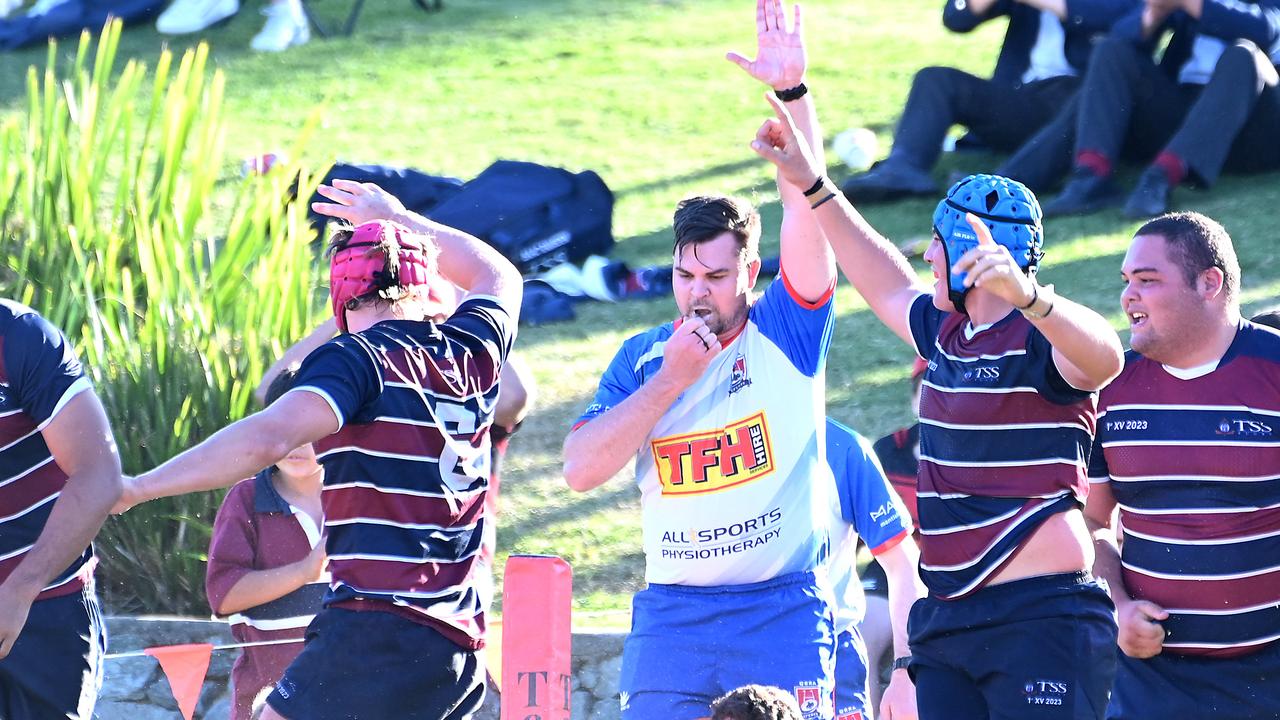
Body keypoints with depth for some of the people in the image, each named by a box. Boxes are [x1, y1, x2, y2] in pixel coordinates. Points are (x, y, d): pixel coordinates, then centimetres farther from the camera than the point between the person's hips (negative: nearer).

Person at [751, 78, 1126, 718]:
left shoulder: (1039, 341, -11)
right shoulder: (947, 332, 17)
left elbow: (1105, 357, -33)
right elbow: (888, 285, 34)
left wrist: (1023, 293, -51)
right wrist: (811, 183, 36)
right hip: (946, 618, 9)